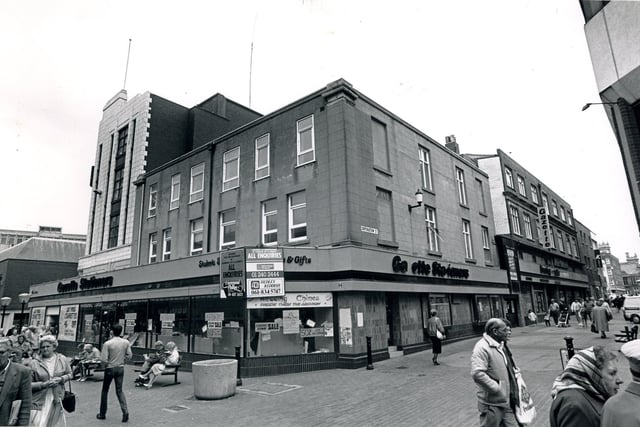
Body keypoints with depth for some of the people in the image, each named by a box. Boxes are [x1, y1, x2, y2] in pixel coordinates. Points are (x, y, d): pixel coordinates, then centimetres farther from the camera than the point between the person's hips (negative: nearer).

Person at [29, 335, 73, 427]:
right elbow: (28, 384, -6)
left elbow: (70, 374, 9)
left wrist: (61, 379, -10)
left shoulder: (62, 359, 0)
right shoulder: (34, 363, -7)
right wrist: (44, 384, -19)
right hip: (39, 399, -2)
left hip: (57, 398, 2)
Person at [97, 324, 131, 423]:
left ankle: (102, 414, 25)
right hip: (120, 368, 3)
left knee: (105, 391, 16)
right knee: (119, 390, 11)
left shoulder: (107, 344, -16)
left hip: (110, 368, -3)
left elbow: (104, 360, -17)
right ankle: (125, 411, -4)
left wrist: (105, 365, 3)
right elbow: (129, 355, 0)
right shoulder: (126, 342, -5)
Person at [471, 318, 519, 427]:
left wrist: (513, 371, 10)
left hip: (506, 401, 9)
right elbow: (477, 374, -31)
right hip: (492, 404, -9)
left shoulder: (500, 345, 10)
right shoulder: (482, 348, -22)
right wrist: (497, 388, -23)